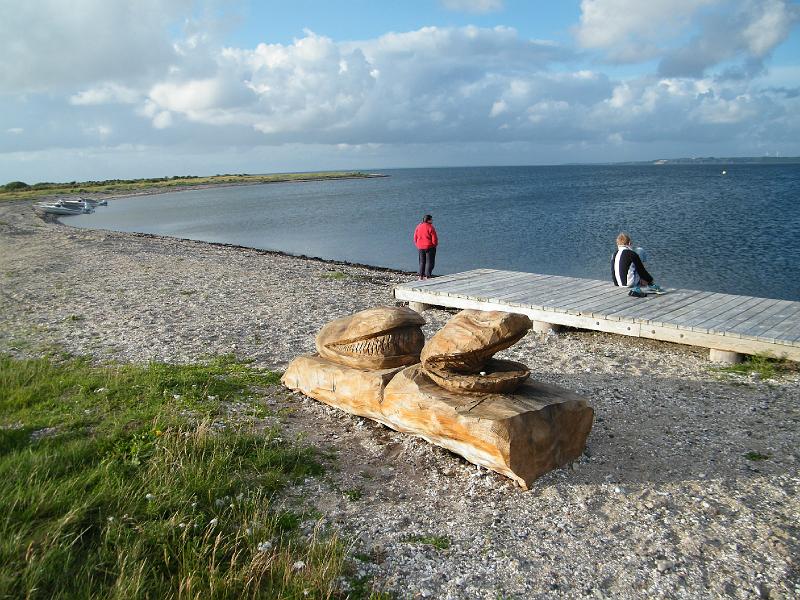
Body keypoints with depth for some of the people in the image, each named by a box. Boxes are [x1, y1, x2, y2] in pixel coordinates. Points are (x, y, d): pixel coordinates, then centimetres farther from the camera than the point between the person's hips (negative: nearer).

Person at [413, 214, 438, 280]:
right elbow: (434, 238, -13)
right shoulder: (430, 227, -14)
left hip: (421, 247, 5)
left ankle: (421, 276, 15)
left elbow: (415, 238, 8)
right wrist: (435, 245, 4)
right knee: (429, 262, 2)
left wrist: (417, 245, 18)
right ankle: (427, 276, -1)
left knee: (422, 262, 15)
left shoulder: (418, 227, 4)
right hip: (430, 247, -5)